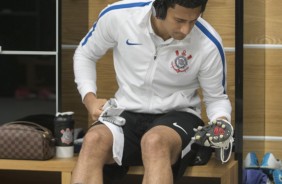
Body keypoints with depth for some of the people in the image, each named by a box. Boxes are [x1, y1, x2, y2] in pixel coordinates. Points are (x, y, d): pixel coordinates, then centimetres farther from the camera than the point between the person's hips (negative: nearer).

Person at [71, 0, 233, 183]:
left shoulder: (209, 44, -13)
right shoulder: (117, 15, -11)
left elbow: (216, 97, 4)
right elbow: (85, 55, 9)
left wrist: (222, 122, -18)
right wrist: (90, 98, -6)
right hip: (127, 114, 2)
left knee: (155, 142, -40)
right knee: (94, 140, -34)